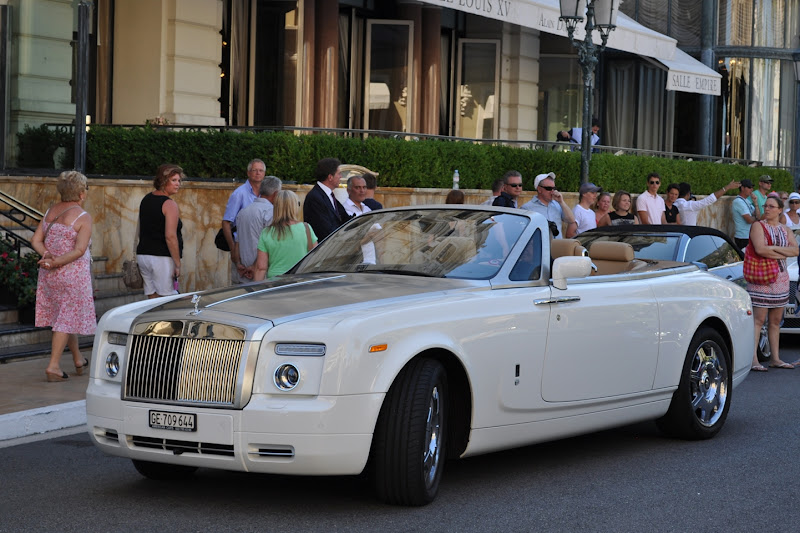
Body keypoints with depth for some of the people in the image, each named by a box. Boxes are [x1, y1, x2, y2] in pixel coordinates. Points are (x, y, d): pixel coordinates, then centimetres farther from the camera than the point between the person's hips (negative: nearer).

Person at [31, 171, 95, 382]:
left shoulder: (51, 211, 7)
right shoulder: (83, 217, -12)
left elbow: (36, 241, 3)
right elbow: (79, 250, -20)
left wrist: (48, 255, -10)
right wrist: (55, 263, -18)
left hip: (49, 275, 7)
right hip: (73, 274, -7)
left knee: (66, 316, 19)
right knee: (67, 318, 0)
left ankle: (78, 359, 32)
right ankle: (53, 365, -5)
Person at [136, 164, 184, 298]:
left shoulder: (146, 199, 14)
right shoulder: (169, 204, -11)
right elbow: (170, 236, -18)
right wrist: (177, 264, -14)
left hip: (142, 255, 8)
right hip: (162, 257, -8)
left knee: (153, 298, 9)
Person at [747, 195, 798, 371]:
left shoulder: (785, 230, 14)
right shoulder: (758, 226, -3)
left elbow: (795, 250, 0)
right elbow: (760, 249, -18)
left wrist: (774, 248, -13)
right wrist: (783, 254, -7)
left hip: (781, 279, 6)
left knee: (776, 321, 10)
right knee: (758, 319, -11)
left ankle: (775, 358, 15)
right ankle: (753, 359, -13)